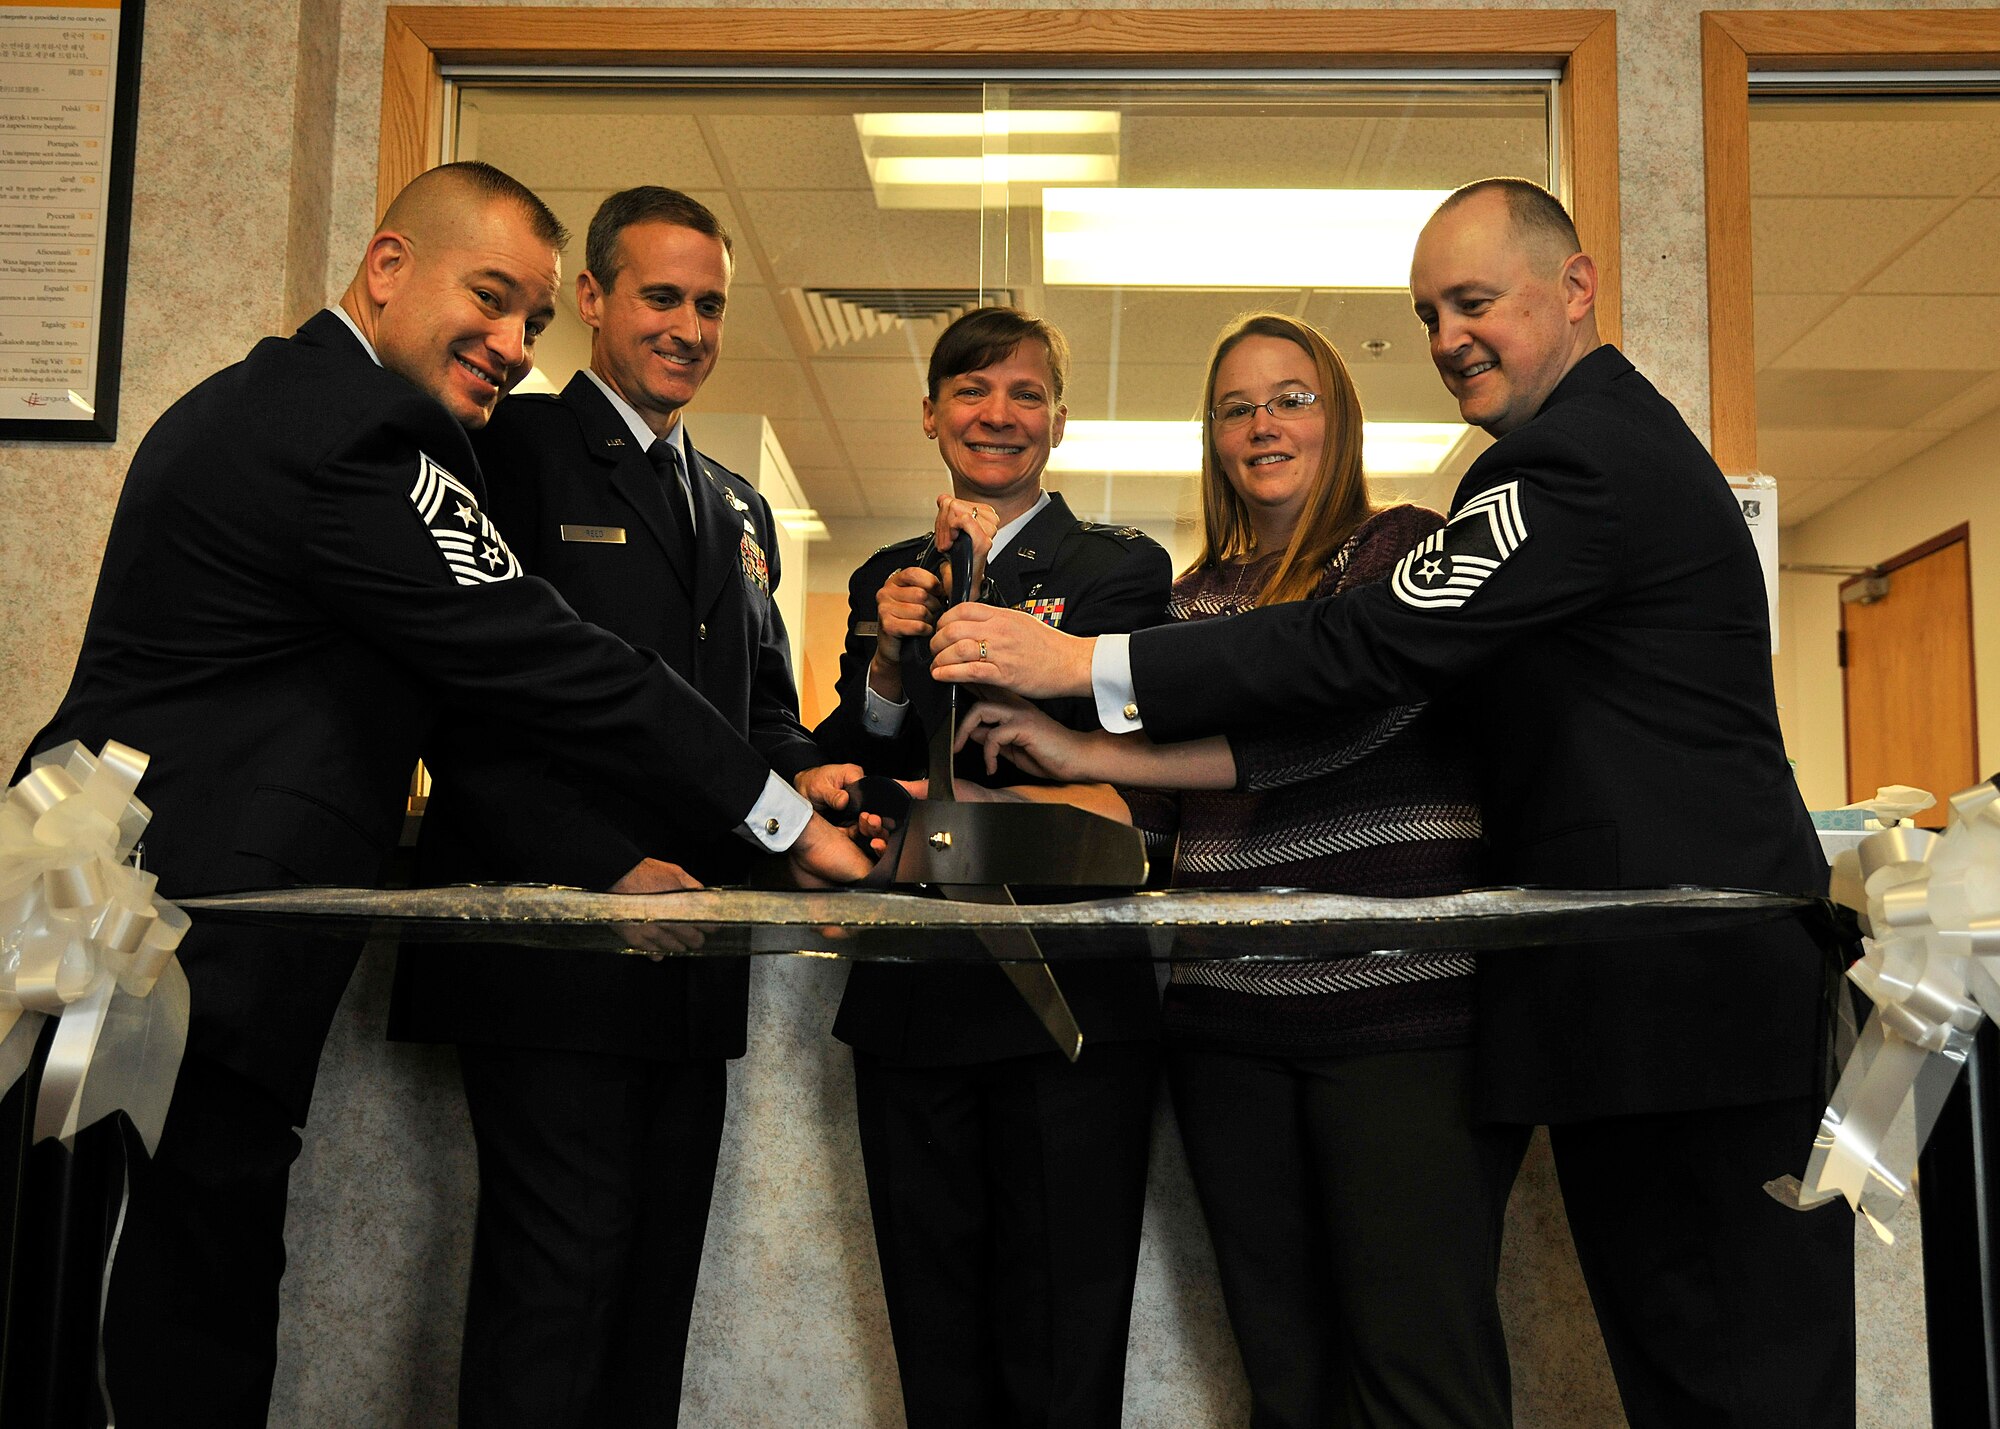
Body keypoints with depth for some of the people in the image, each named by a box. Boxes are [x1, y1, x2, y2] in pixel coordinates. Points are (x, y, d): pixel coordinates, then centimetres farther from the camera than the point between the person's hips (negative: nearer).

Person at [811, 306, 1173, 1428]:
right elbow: (837, 778, 10)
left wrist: (989, 594, -9)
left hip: (1071, 1002, -3)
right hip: (913, 1000, 4)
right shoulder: (888, 579, 15)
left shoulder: (1122, 567, 4)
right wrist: (888, 670, -8)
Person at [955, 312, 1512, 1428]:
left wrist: (1097, 748, -19)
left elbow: (1351, 703, -17)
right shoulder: (1196, 596, 17)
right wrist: (1021, 806, 1)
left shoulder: (1406, 548, 2)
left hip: (1403, 1004, -4)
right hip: (1230, 1015, 5)